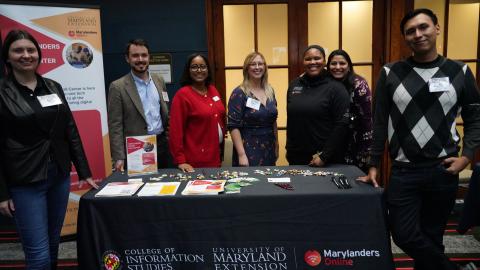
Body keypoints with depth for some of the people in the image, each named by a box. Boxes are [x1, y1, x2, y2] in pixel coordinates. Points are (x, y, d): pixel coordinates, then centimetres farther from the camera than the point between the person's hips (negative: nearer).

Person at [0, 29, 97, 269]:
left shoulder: (53, 87, 8)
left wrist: (85, 173, 8)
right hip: (25, 183, -4)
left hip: (60, 176, 5)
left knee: (53, 245, 16)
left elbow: (71, 131, 10)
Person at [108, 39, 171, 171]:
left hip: (161, 144, 5)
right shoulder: (118, 87, -7)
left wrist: (169, 139, 11)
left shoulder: (159, 80, 8)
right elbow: (115, 126, -9)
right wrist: (119, 157, -14)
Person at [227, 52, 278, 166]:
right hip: (248, 150, -6)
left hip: (269, 149, 6)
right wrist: (241, 154, -20)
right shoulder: (239, 93, -10)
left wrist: (276, 146, 13)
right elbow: (233, 126, -14)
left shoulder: (270, 91, 8)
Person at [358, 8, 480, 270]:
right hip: (403, 171, 0)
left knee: (431, 236, 11)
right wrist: (373, 165, 1)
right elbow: (380, 123, 2)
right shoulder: (391, 73, 0)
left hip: (443, 170, 1)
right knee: (404, 235, -2)